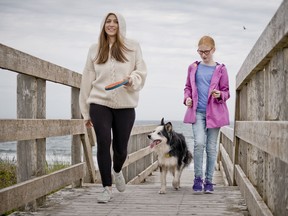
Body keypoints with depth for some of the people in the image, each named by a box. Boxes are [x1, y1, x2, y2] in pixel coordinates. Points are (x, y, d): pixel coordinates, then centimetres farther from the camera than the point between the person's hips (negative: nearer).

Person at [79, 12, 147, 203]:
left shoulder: (133, 47, 5)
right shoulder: (95, 49, 9)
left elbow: (142, 71, 4)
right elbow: (87, 80, 10)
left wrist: (132, 78, -21)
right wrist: (86, 111, 9)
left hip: (125, 105, 0)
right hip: (99, 103, 1)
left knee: (121, 147, 5)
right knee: (103, 144, -8)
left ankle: (117, 171, 39)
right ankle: (107, 188, 4)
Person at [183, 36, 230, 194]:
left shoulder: (220, 69, 4)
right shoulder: (193, 67, 10)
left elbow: (226, 92, 7)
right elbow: (188, 87, 18)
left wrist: (220, 95, -14)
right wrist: (187, 98, -2)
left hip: (214, 112, 0)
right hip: (197, 112, 0)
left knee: (211, 147, 4)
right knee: (199, 142, -17)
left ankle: (209, 181, 15)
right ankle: (198, 178, -4)